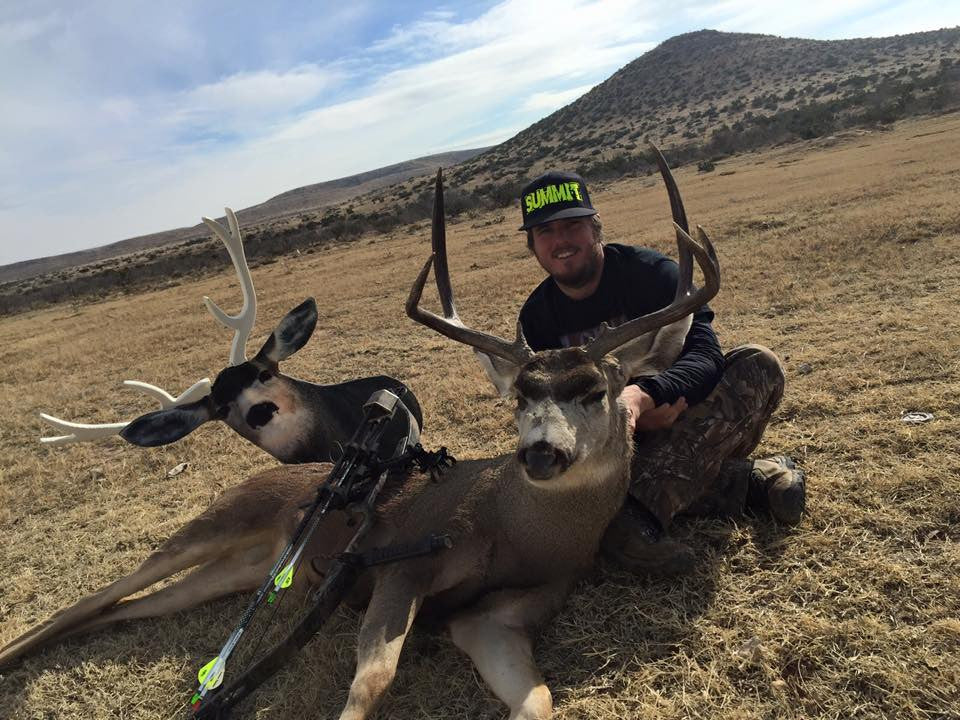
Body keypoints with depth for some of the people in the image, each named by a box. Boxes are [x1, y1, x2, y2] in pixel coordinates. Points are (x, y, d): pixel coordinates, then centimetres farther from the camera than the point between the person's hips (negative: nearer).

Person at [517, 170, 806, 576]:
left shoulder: (648, 271, -11)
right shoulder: (536, 318, -1)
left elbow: (706, 353, -23)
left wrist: (643, 395, -45)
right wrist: (618, 413, -29)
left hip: (689, 425, -1)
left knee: (758, 364, -28)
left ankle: (642, 510, -45)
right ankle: (752, 480, -21)